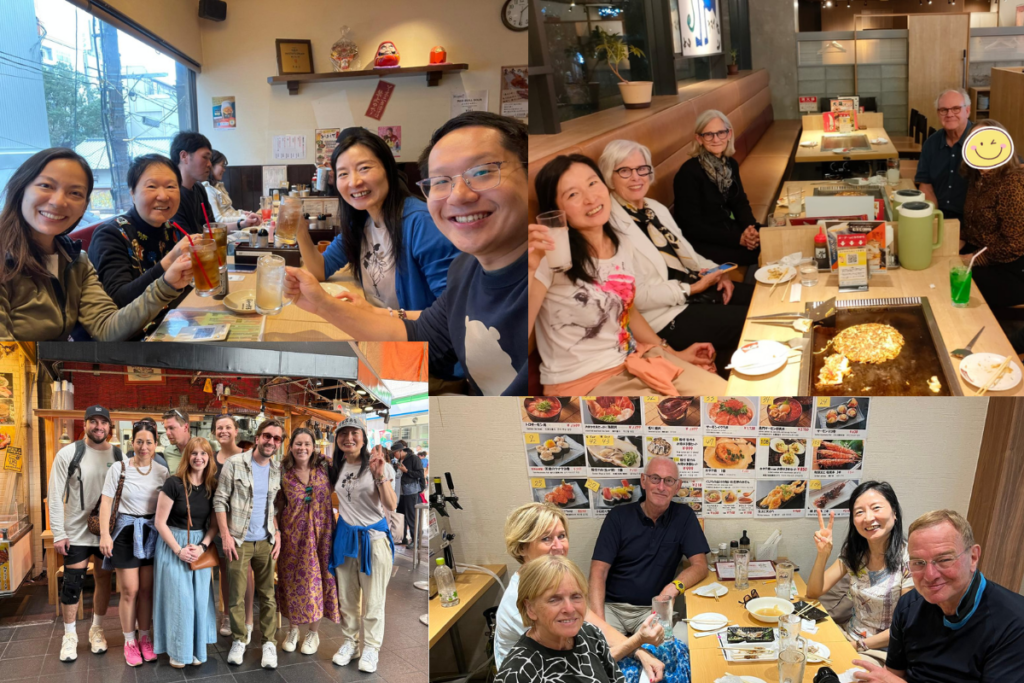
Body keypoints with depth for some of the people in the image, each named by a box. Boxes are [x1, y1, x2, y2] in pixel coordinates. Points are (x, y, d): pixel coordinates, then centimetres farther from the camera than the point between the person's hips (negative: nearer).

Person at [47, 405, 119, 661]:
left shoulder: (119, 455, 1)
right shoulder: (68, 454, -7)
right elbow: (55, 496, -6)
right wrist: (58, 534, -10)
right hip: (76, 532, -2)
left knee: (104, 580, 11)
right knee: (72, 583, 0)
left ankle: (96, 629, 28)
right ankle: (69, 635, 17)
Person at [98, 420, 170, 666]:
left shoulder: (162, 472, 1)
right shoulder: (119, 468, -8)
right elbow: (106, 501, -7)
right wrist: (104, 534, -15)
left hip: (152, 533, 3)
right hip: (126, 532, -3)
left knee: (147, 590, 9)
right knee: (130, 590, 0)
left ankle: (145, 637, 23)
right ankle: (130, 642, 14)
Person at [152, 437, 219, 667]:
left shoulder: (212, 486, -1)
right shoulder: (174, 483, -14)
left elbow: (214, 523, 5)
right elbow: (160, 522, -11)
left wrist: (202, 547, -11)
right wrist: (178, 550, -15)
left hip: (201, 547, 4)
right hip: (173, 545, -4)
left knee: (199, 598, 6)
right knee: (178, 598, 0)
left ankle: (196, 648, 21)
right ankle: (177, 650, 16)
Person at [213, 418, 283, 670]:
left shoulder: (278, 470, 5)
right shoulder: (235, 464, -7)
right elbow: (220, 500, -7)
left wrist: (278, 536, 1)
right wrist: (226, 535, -11)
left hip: (266, 542, 3)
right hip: (239, 541, -3)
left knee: (268, 595, 6)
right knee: (236, 595, 3)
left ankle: (269, 643, 15)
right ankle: (239, 640, 19)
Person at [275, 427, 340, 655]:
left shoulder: (324, 467, -3)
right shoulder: (283, 473, -3)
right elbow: (279, 506, 4)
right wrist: (277, 532, 0)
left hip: (320, 531, 0)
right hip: (292, 533, 0)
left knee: (317, 578, 3)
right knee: (292, 578, 7)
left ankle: (314, 632, 18)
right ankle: (293, 628, 26)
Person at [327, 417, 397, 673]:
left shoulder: (377, 464, -10)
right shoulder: (336, 467, 3)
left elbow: (391, 505, -15)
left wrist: (380, 476, -28)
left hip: (373, 536, -4)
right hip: (345, 535, 4)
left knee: (373, 599, 4)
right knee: (346, 597, 13)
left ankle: (371, 647, 17)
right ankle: (349, 641, 28)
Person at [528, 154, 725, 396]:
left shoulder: (621, 248, 5)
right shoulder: (549, 256, -18)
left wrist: (674, 354, 22)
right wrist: (529, 269, -40)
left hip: (636, 360, 7)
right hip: (582, 382, -7)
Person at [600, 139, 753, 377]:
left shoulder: (656, 208, 10)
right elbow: (635, 295, -20)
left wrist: (716, 272, -2)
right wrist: (692, 288, -18)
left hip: (696, 286, 9)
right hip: (667, 316, -9)